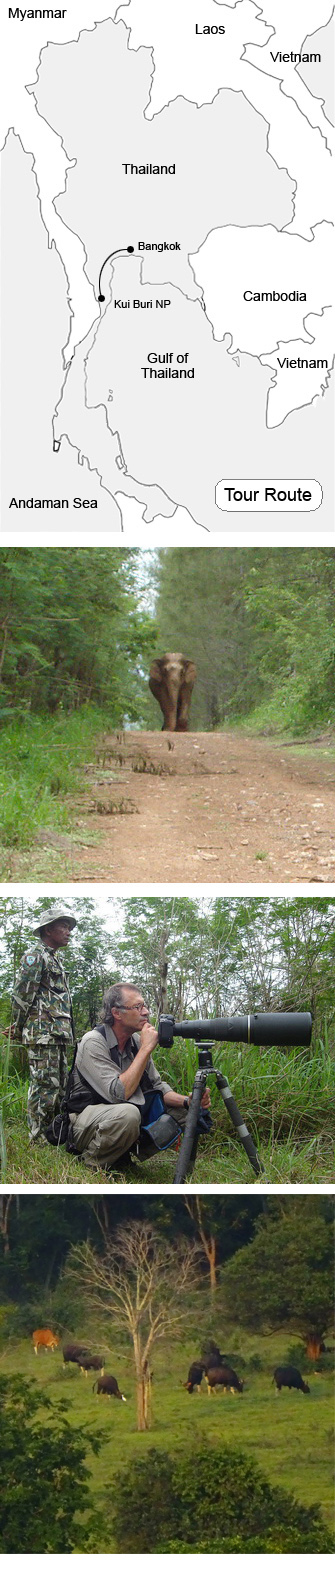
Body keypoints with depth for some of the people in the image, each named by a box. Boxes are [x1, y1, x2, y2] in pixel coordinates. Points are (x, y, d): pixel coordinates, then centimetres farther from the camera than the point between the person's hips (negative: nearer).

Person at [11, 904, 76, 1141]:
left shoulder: (55, 959, 24)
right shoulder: (35, 955, -6)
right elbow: (22, 995, -11)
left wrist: (69, 1033, 18)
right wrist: (18, 1030, -5)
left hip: (60, 1035, 10)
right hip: (43, 1033, -10)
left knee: (60, 1086, 11)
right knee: (45, 1086, -11)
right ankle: (38, 1138, -8)